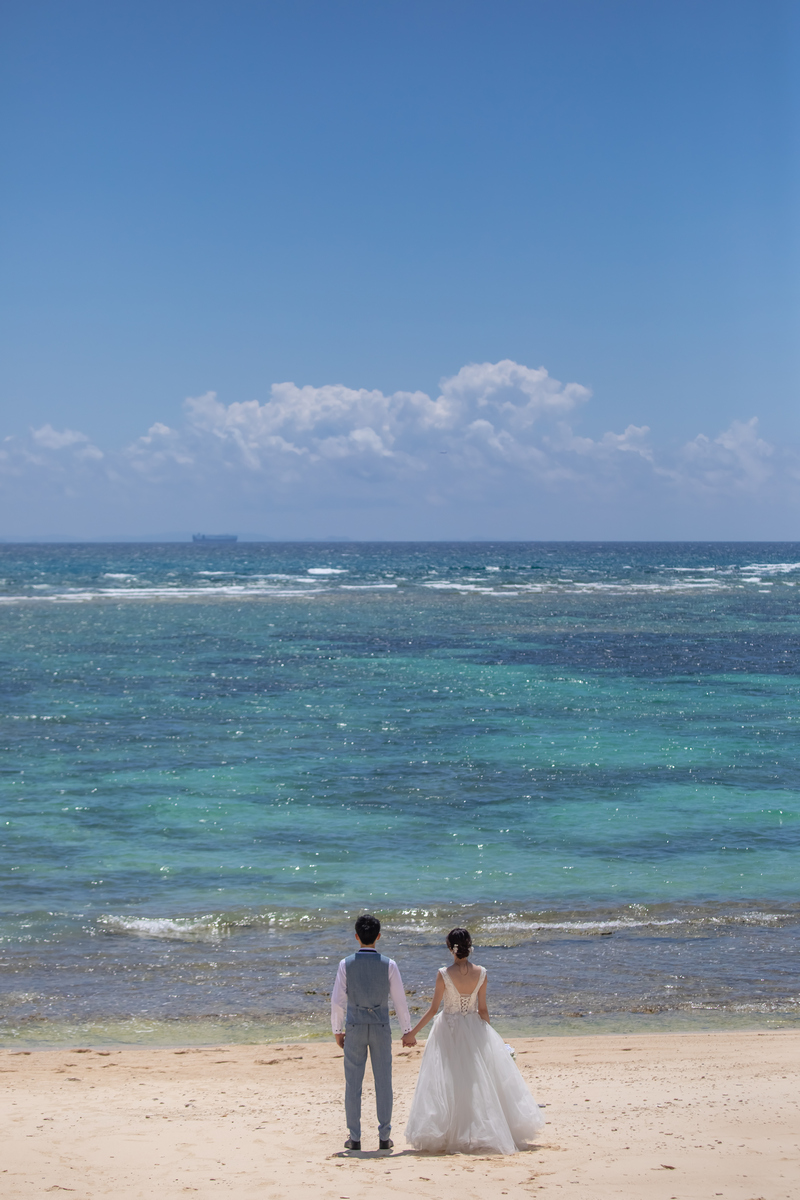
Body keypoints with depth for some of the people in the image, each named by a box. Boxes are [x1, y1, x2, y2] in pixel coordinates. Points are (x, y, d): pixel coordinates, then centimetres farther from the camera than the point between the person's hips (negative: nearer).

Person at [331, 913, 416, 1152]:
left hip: (354, 1027, 0)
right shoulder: (388, 965, -5)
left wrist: (337, 1030, 9)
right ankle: (384, 1137, 8)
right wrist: (407, 1031, 8)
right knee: (383, 1081, 7)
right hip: (381, 1027, 0)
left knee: (353, 1083, 6)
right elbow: (399, 1000, -2)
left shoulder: (346, 964, -6)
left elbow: (337, 1000, -3)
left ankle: (354, 1137, 8)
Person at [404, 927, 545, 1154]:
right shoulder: (480, 973, -6)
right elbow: (482, 1009, 0)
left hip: (448, 1031, -2)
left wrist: (413, 1031, 2)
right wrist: (487, 1033, 16)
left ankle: (442, 1137, 6)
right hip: (474, 1029, 2)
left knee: (448, 1085, 4)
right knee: (481, 1082, 12)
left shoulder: (444, 975, -14)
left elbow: (433, 1009, -9)